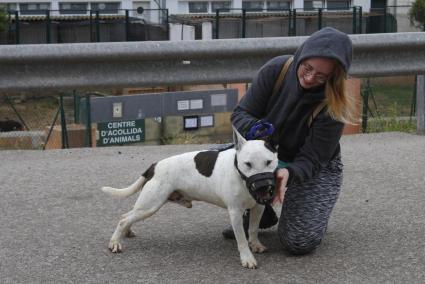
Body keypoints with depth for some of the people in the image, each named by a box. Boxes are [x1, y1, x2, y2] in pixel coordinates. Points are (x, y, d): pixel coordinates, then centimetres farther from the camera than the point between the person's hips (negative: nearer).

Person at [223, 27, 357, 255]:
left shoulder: (334, 105, -28)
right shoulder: (276, 69, -21)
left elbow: (312, 159, -24)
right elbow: (240, 114, -16)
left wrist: (289, 173, -46)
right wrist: (256, 129, -39)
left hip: (316, 168, -4)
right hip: (270, 155, 4)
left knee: (298, 243, -22)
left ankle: (312, 212, 16)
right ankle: (261, 215, 4)